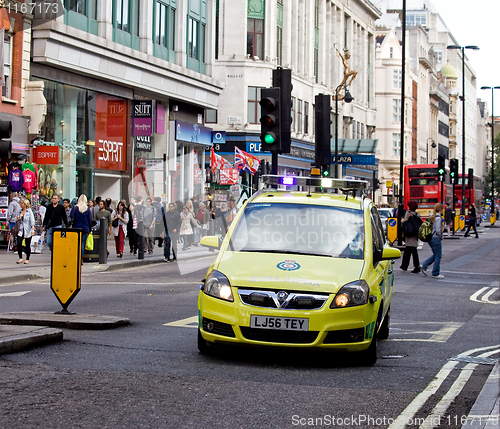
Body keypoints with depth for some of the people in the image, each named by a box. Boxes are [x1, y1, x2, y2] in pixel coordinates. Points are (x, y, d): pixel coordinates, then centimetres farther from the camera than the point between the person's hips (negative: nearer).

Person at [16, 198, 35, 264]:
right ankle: (20, 258, 2)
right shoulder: (20, 211, 10)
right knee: (19, 244, -10)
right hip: (20, 230, 4)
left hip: (28, 231, -4)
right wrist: (18, 219, -2)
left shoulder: (29, 212, -4)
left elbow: (32, 221, -6)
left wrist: (32, 230, -15)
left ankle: (27, 259, 16)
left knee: (27, 245, 3)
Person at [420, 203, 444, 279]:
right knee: (438, 256, 2)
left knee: (435, 255, 19)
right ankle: (435, 274, 7)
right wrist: (441, 237, -6)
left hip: (430, 238, 9)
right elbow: (438, 230, -22)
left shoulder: (432, 217, 9)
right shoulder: (438, 218, -17)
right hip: (436, 238, -9)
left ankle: (424, 265, 8)